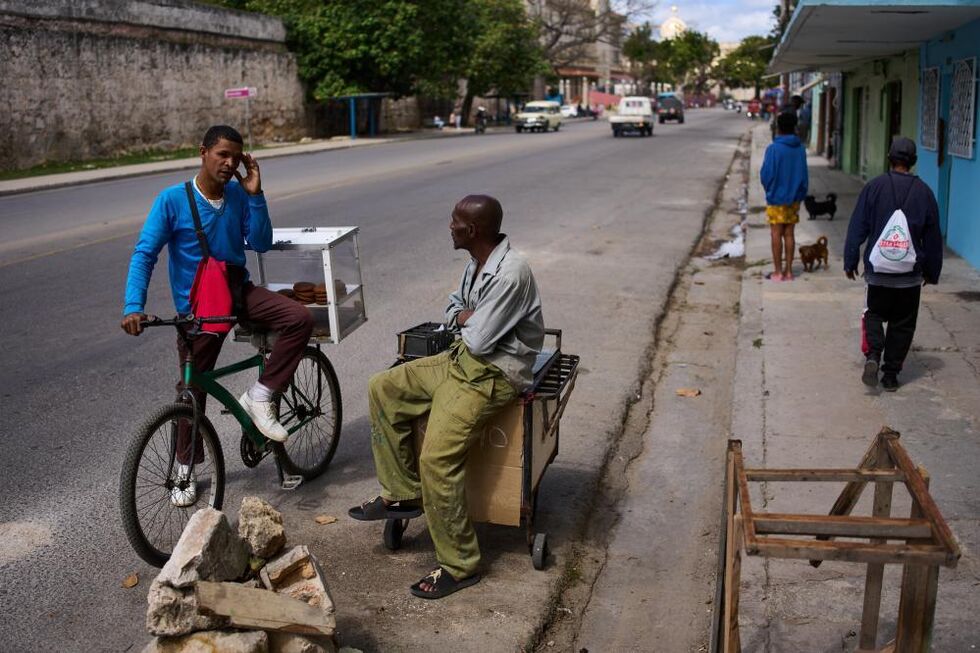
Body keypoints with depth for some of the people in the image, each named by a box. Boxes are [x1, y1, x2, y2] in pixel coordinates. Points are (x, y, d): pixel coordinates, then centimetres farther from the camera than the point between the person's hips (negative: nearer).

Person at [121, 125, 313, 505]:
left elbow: (261, 243, -4)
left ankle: (259, 397, -10)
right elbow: (144, 254, -16)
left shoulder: (238, 195, -1)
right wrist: (133, 307, -29)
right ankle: (186, 468, 24)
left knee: (300, 319, -22)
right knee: (192, 388, 3)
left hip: (238, 291, 3)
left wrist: (254, 195, -14)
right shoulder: (173, 200, -12)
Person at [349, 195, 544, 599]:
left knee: (437, 458, -20)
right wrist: (464, 316, -2)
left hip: (492, 374, -10)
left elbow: (478, 340, -23)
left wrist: (465, 322, -1)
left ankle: (459, 566, -4)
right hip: (464, 357, 10)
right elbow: (454, 307, 21)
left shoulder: (510, 274, -25)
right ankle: (403, 494, 15)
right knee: (383, 389, 8)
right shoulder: (477, 263, 6)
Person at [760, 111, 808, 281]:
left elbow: (766, 174, -12)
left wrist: (769, 189, 8)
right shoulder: (800, 149, 1)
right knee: (789, 234, 10)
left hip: (776, 198, -4)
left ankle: (778, 272, 5)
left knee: (776, 234, 2)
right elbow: (804, 174, 5)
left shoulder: (773, 148, -15)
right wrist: (800, 193, 16)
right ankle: (788, 271, 12)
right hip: (794, 198, 5)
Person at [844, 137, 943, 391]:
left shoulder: (874, 187, -6)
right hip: (910, 275, 1)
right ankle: (891, 374, 13)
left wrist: (850, 261, 4)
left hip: (878, 271, -1)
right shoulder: (924, 192, -1)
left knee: (874, 313, 15)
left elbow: (857, 228, -4)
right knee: (903, 323, 11)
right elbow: (933, 237, 5)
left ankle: (873, 354, -9)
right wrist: (932, 272, 14)